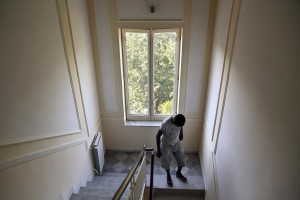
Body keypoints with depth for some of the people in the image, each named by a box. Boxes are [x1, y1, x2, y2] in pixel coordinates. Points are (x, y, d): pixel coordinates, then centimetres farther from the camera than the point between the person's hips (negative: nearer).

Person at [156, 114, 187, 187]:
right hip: (166, 144, -4)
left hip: (177, 143, 4)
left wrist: (181, 134, 16)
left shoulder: (179, 121, -23)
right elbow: (158, 135, -23)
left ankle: (178, 173, 40)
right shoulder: (166, 123, -36)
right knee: (166, 162, 4)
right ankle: (168, 176, 34)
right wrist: (158, 150, -19)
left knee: (181, 159, 12)